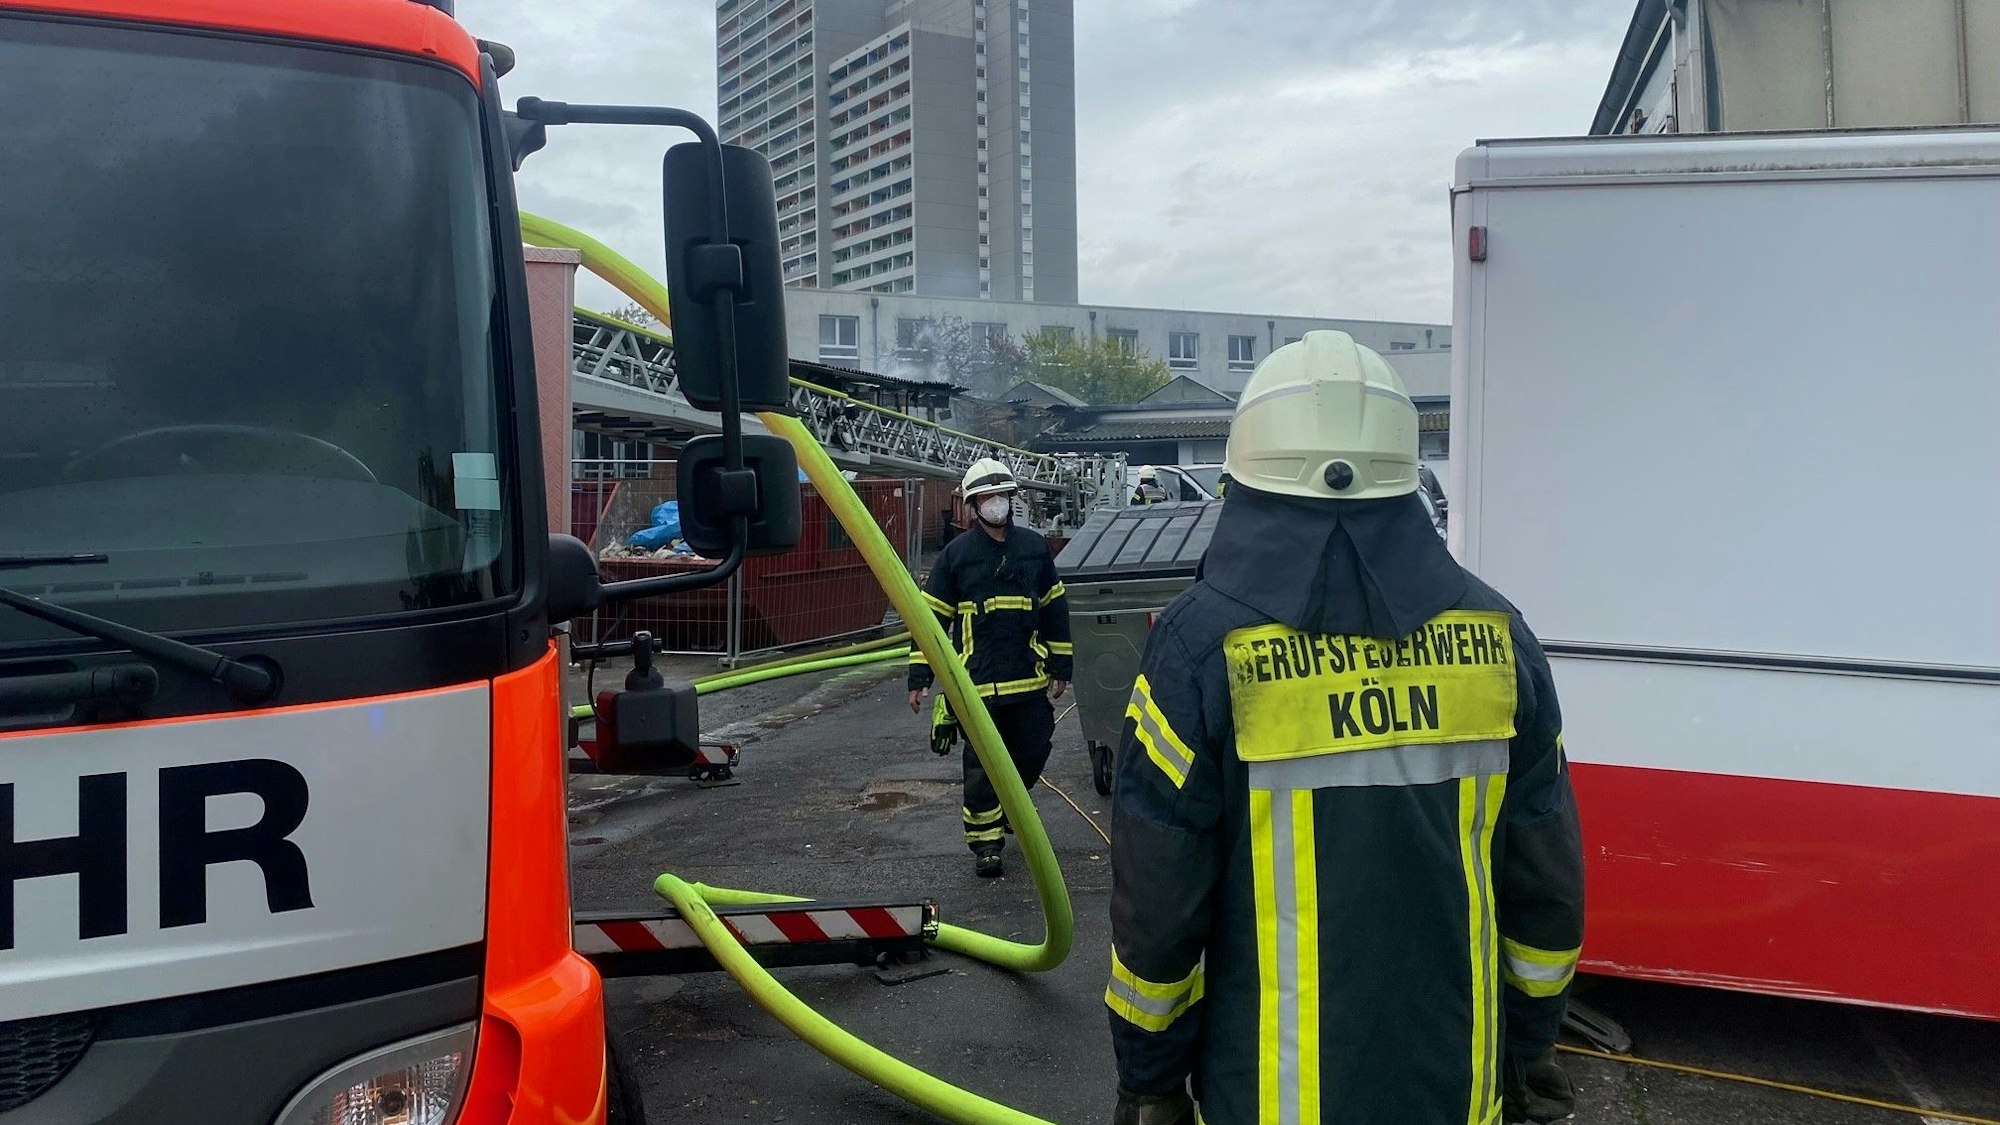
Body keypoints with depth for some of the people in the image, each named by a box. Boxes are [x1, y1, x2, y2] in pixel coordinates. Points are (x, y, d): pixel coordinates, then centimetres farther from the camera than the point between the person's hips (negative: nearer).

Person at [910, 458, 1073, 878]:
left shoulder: (1035, 547, 7)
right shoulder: (956, 554, -1)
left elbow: (1055, 609, 14)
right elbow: (930, 617, 1)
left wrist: (1060, 666, 13)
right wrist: (919, 677, -2)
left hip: (1029, 680, 3)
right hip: (977, 682, -3)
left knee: (1031, 755, 10)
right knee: (981, 765, 0)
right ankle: (985, 842, 12)